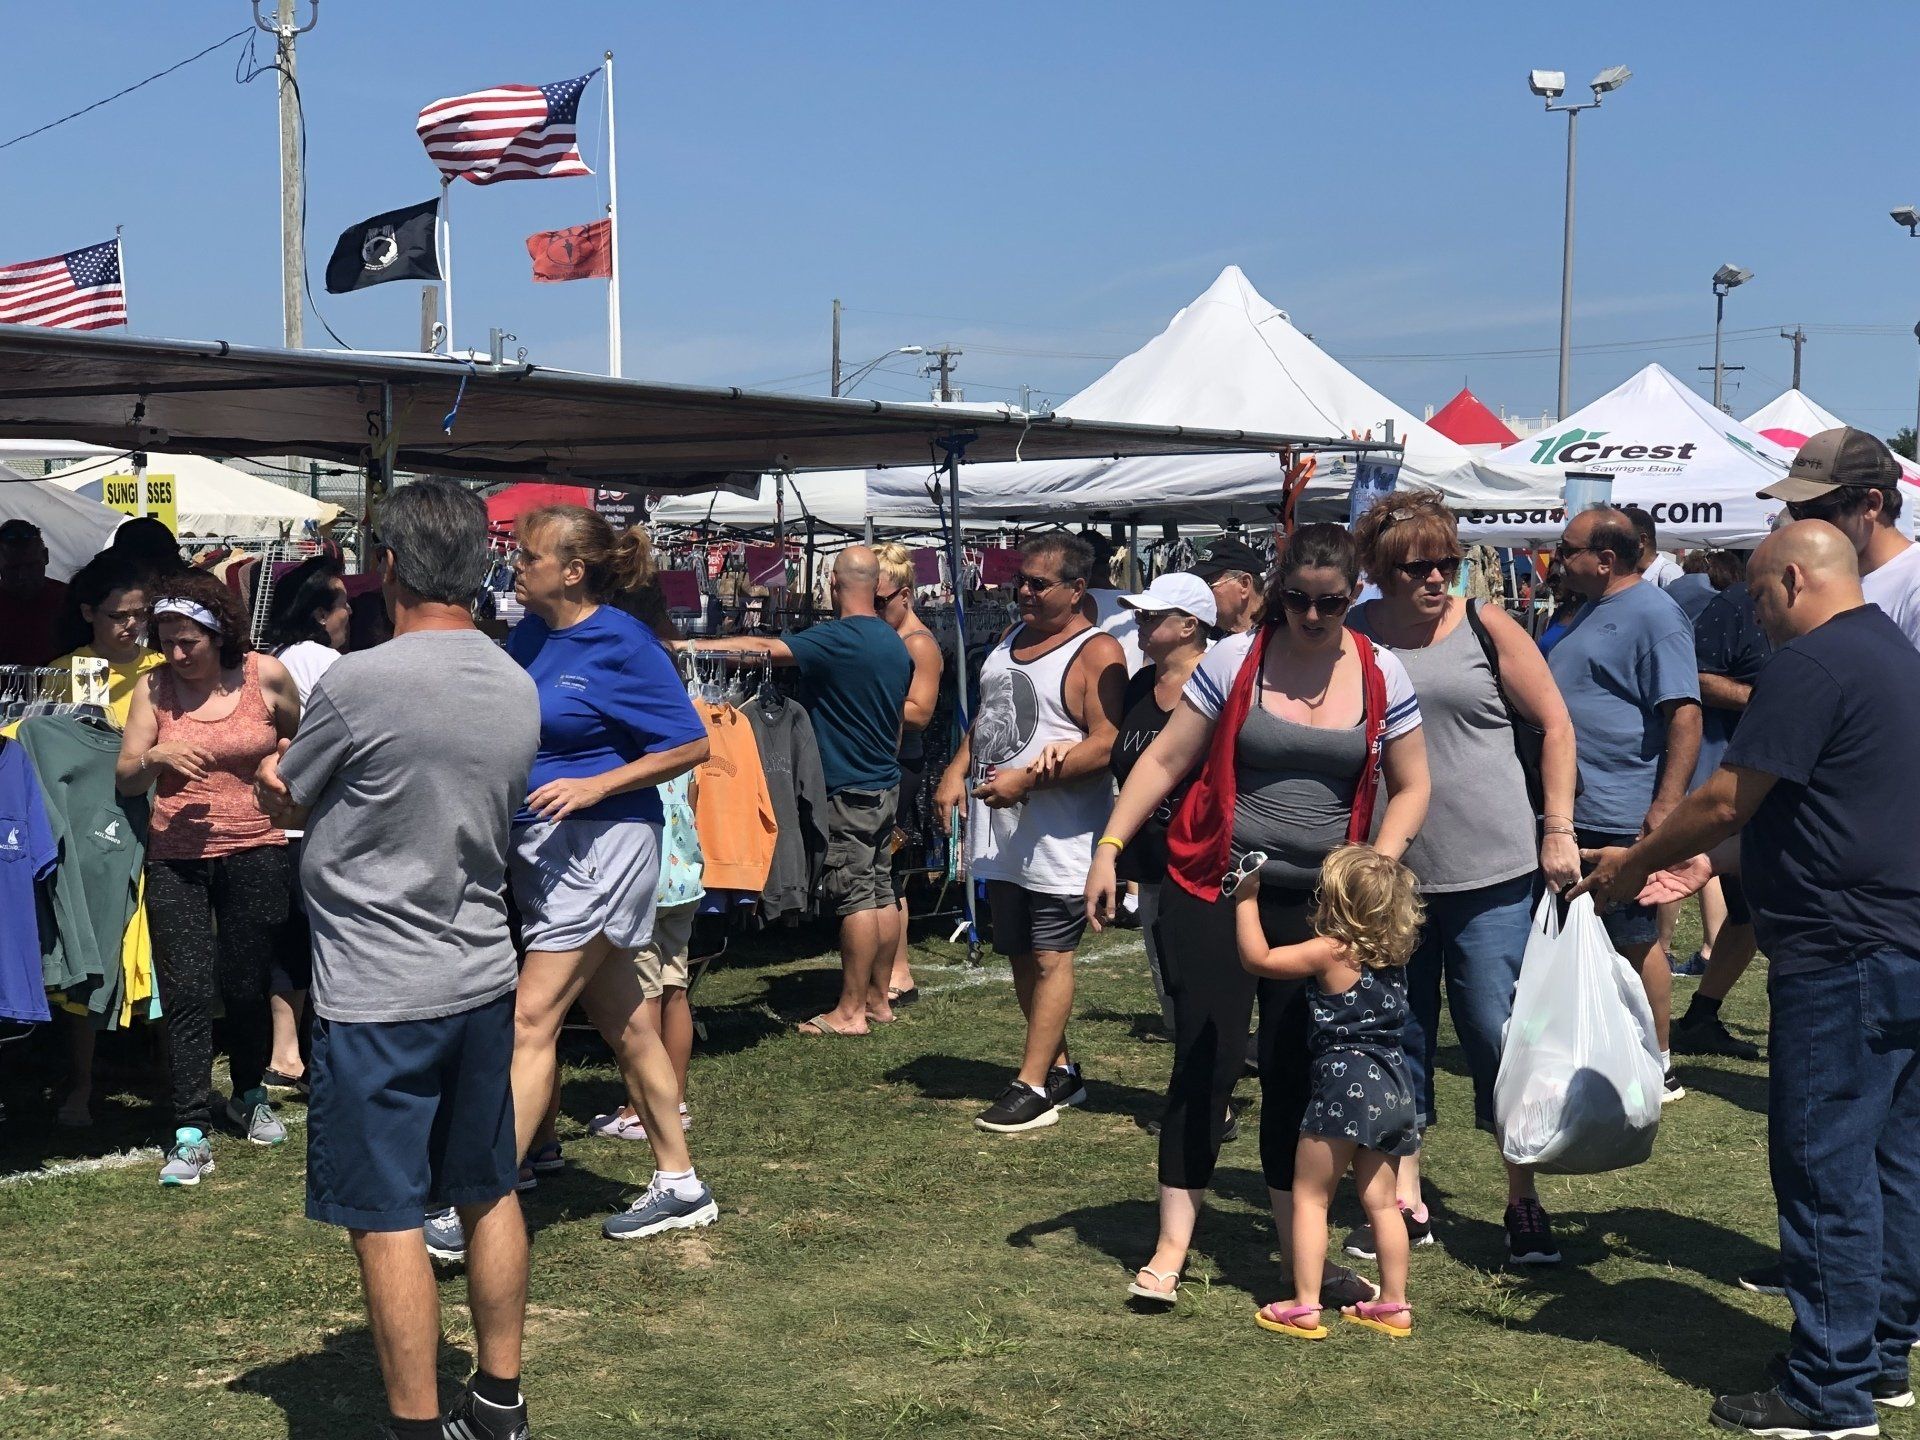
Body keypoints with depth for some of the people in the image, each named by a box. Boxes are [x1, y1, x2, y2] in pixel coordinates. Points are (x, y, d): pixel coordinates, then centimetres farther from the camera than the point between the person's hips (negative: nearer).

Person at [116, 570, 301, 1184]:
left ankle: (249, 1097, 34)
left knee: (244, 985, 10)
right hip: (176, 858, 0)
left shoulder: (266, 676, -3)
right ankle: (191, 1134, 0)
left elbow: (299, 739, 17)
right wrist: (155, 756, -21)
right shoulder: (154, 687, -2)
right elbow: (125, 778, -2)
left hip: (254, 852, 0)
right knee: (186, 992, -4)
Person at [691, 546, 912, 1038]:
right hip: (887, 784, 9)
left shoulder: (837, 640, -17)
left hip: (850, 789, -9)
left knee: (855, 897, -6)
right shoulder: (896, 644, 10)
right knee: (881, 891, 12)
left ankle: (850, 1011, -2)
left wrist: (695, 645, -19)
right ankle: (878, 999, 19)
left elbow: (765, 647, -23)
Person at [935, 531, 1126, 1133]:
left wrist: (1027, 779, -23)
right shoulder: (1010, 639, 14)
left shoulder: (1096, 653, -11)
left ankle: (1033, 1087, -1)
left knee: (1050, 958, -4)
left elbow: (1104, 745, -20)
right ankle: (1061, 1070, 25)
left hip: (1058, 836, -9)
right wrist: (957, 772, 8)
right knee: (1021, 957, 14)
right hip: (999, 833, 9)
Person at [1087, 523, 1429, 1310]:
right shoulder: (1234, 661, -4)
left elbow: (1410, 787, 8)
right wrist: (1110, 846, -9)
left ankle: (1300, 1253, 16)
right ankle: (1172, 1248, 2)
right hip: (1213, 890, -2)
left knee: (1295, 1072, 7)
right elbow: (1165, 760, -1)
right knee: (1205, 1063, -3)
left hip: (1316, 902, 2)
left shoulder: (1381, 676, 3)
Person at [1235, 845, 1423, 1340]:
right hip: (1394, 1087, 8)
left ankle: (1304, 1308, 1)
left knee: (1309, 1197, 2)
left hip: (1346, 1082, -7)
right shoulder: (1394, 955, 7)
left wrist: (1247, 898, 1)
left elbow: (1257, 958, -8)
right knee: (1379, 1198, 16)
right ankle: (1394, 1305, 19)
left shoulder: (1331, 952, -13)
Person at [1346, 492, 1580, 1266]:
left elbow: (1555, 723, 3)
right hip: (1386, 873, 3)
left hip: (1491, 871, -2)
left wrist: (1558, 831, -1)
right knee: (1396, 1033, 9)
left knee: (1497, 1030, -1)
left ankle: (1524, 1203, 14)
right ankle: (1405, 1200, 21)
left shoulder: (1485, 626, -1)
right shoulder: (1352, 637, 3)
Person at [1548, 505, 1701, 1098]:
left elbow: (1685, 716, -20)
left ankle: (1658, 1066, 10)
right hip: (1572, 811, 9)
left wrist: (1665, 810, -26)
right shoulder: (1587, 611, 16)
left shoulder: (1654, 615, -13)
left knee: (1635, 940, -1)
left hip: (1622, 819, -9)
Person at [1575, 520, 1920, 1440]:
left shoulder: (1812, 663, -15)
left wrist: (1633, 865, 0)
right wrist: (1698, 858, 21)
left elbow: (1726, 801, -15)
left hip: (1841, 958, -10)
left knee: (1827, 1170, -3)